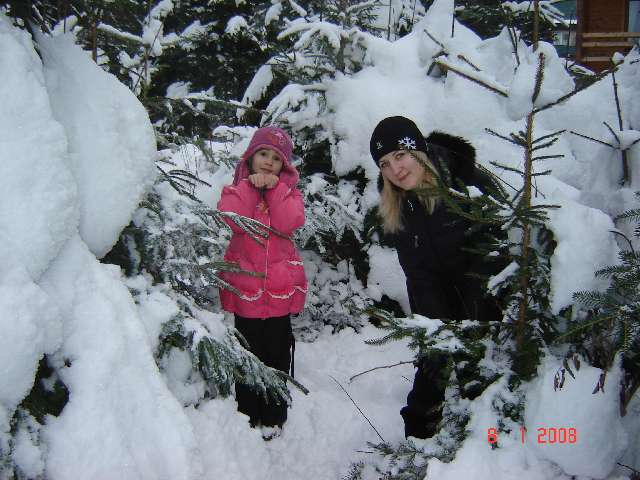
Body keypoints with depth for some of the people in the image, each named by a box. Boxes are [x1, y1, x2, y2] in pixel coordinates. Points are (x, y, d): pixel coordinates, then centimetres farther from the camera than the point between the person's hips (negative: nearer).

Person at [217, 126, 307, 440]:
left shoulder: (288, 190, 7)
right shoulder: (236, 188, 5)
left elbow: (290, 223, -14)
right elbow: (233, 220, -17)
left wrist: (274, 187, -15)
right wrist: (251, 186, -16)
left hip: (280, 285, 1)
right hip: (245, 283, -1)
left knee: (277, 353, 10)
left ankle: (273, 416, 25)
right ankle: (248, 414, 25)